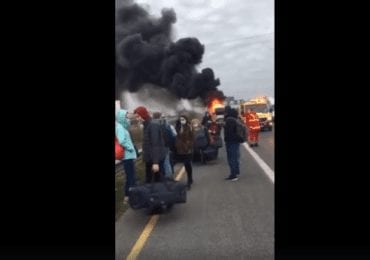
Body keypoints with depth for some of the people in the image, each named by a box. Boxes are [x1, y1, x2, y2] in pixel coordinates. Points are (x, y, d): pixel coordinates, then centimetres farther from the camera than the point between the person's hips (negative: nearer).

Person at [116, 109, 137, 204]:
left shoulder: (123, 126, 12)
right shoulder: (119, 127, -16)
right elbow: (121, 141, -28)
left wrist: (132, 150, 4)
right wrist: (130, 148, -15)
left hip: (129, 155, 9)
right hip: (127, 156, -9)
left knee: (132, 175, 16)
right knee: (130, 176, -2)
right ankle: (127, 196, 7)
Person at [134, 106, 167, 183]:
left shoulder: (153, 125, -18)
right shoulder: (146, 125, 10)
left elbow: (156, 145, -22)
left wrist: (155, 162, -24)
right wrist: (145, 157, 14)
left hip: (157, 158, -9)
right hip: (149, 158, 9)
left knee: (158, 180, 0)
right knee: (148, 180, 14)